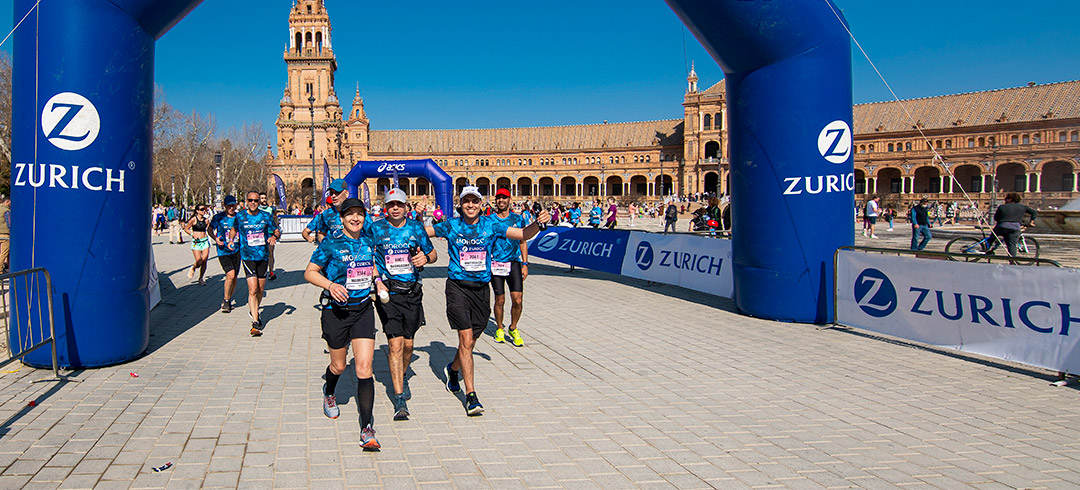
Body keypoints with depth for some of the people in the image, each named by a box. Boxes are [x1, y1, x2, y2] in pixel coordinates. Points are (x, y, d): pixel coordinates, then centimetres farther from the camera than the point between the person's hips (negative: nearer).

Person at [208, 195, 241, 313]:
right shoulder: (218, 217, -3)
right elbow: (209, 229, 8)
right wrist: (215, 238, -11)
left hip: (236, 250, 4)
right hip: (223, 251, -3)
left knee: (234, 277, 7)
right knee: (230, 274, -18)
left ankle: (228, 300, 26)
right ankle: (226, 300, 0)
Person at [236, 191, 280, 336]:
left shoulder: (266, 216, 3)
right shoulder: (240, 217, 2)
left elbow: (277, 230, 11)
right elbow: (234, 229, 21)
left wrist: (274, 236, -10)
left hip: (263, 256, 2)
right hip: (248, 256, -2)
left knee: (260, 289, 11)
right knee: (253, 289, -14)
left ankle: (254, 311, 38)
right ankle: (255, 323, -12)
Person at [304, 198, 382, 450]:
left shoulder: (368, 242, 4)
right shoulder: (331, 244, -9)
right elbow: (309, 272, -6)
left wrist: (377, 279, 3)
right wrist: (330, 285, -24)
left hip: (363, 310, 2)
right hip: (337, 311, -2)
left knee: (364, 368, -8)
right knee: (338, 366, 14)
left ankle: (367, 429, -5)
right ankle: (329, 393, 52)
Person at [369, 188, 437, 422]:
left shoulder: (416, 227, 6)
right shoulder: (376, 228, 1)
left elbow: (433, 253, 15)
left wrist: (425, 258, -8)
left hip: (412, 291, 3)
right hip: (387, 292, -2)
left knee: (408, 344, 9)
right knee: (395, 343, -12)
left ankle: (400, 377, 40)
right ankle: (399, 398, -7)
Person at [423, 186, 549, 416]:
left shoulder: (491, 226, 2)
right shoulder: (451, 226, 0)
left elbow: (524, 234, -2)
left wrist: (538, 223, -20)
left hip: (481, 288, 3)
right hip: (457, 287, -3)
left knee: (470, 340, 14)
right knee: (466, 339, -12)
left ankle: (453, 369, 45)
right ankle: (471, 395, -8)